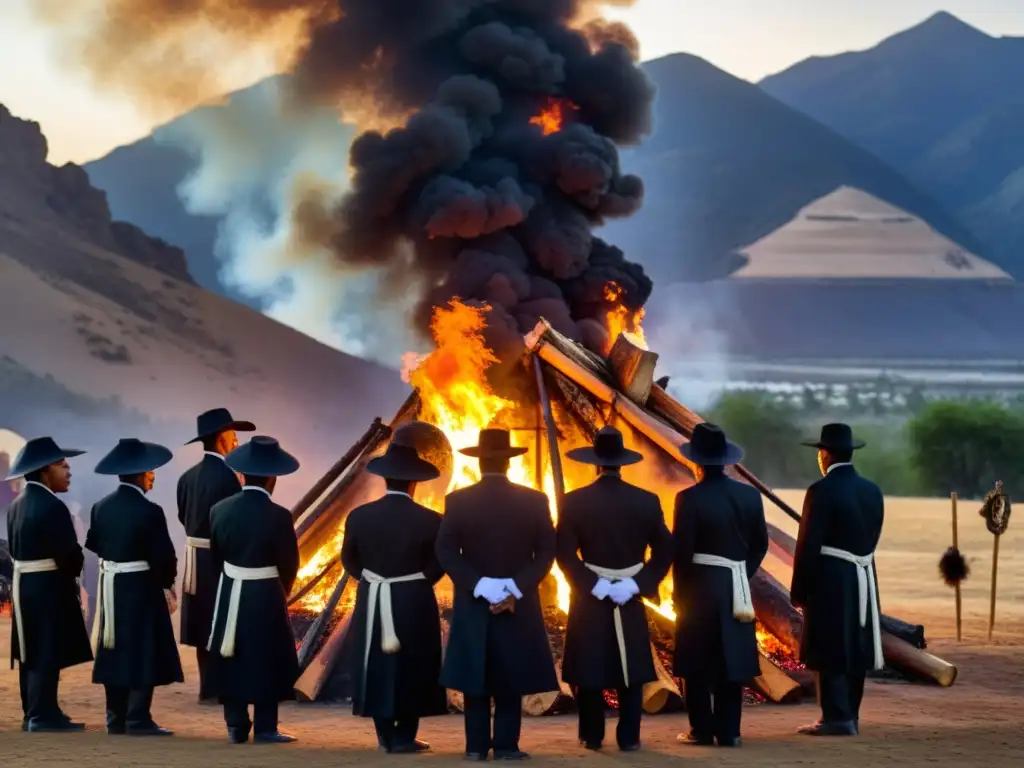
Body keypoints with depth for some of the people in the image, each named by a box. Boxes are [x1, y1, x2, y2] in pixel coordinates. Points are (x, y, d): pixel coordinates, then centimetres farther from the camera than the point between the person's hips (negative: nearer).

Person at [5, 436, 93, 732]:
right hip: (49, 588, -9)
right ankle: (43, 718, -4)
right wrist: (72, 573, 0)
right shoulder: (52, 507, -19)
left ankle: (34, 713, 22)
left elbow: (15, 548, 13)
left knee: (32, 654, 14)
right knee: (47, 654, -6)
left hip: (24, 585, 9)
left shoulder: (18, 504, 10)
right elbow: (69, 554, -20)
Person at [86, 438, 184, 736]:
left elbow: (94, 544, 7)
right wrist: (166, 582, 1)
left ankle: (116, 718, 15)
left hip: (109, 588, 7)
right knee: (142, 652, -1)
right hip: (141, 588, -6)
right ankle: (138, 719, -2)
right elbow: (163, 555, -16)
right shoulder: (149, 512, -18)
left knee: (116, 651, 12)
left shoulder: (101, 507, 1)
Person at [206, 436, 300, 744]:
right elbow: (289, 563, -7)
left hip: (229, 595, 4)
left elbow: (216, 556, 4)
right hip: (266, 597, -4)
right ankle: (265, 727, 5)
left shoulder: (220, 510, -4)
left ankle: (236, 725, 14)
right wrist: (281, 593, 13)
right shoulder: (278, 517, -17)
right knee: (266, 660, 4)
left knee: (232, 660, 12)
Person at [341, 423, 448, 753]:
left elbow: (349, 560, 5)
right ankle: (404, 736, 5)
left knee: (377, 667, 12)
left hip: (372, 603, 3)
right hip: (415, 604, -2)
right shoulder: (430, 521, -12)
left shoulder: (359, 516, -6)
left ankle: (385, 735, 15)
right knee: (412, 669, 6)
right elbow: (437, 565, -2)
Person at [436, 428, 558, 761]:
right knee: (510, 679, 5)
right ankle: (506, 745, 2)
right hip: (519, 606, 0)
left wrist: (479, 588, -11)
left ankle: (477, 745, 6)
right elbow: (546, 553, -7)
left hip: (472, 606, 0)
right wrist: (516, 590, -11)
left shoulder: (458, 500, -3)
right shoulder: (534, 501, -2)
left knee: (475, 677, 7)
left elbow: (446, 552, -9)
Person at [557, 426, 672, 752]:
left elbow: (564, 553, -12)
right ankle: (628, 737, 5)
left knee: (589, 668, 8)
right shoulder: (646, 501, -3)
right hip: (630, 600, 1)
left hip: (589, 598, -1)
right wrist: (640, 585, -6)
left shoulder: (575, 501, -7)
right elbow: (664, 551, -4)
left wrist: (592, 585, -12)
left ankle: (592, 736, 12)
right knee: (630, 669, 7)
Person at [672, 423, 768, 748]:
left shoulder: (689, 498, -13)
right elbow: (760, 544, 7)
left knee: (698, 661, 4)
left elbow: (681, 549, -11)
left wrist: (679, 590, 2)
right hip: (737, 590, 4)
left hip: (699, 587, -4)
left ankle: (702, 730, 4)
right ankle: (728, 730, 8)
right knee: (731, 658, 8)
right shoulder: (749, 495, 2)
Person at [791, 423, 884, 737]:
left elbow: (808, 546, -14)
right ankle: (849, 715, 19)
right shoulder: (872, 491, 8)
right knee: (854, 647, 13)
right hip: (864, 580, 7)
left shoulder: (822, 491, -14)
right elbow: (871, 538, 12)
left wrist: (799, 591, -9)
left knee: (829, 651, -3)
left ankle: (837, 718, -4)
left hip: (830, 580, -7)